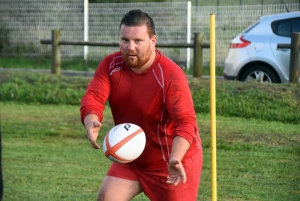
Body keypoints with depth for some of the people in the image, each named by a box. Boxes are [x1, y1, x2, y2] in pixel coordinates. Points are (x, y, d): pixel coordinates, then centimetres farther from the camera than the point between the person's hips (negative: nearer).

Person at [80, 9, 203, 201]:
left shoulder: (172, 76, -26)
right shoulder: (111, 65, -10)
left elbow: (186, 122, -34)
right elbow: (93, 97, -22)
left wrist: (175, 159, -52)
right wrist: (91, 124, -46)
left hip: (174, 161, -5)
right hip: (131, 158, 5)